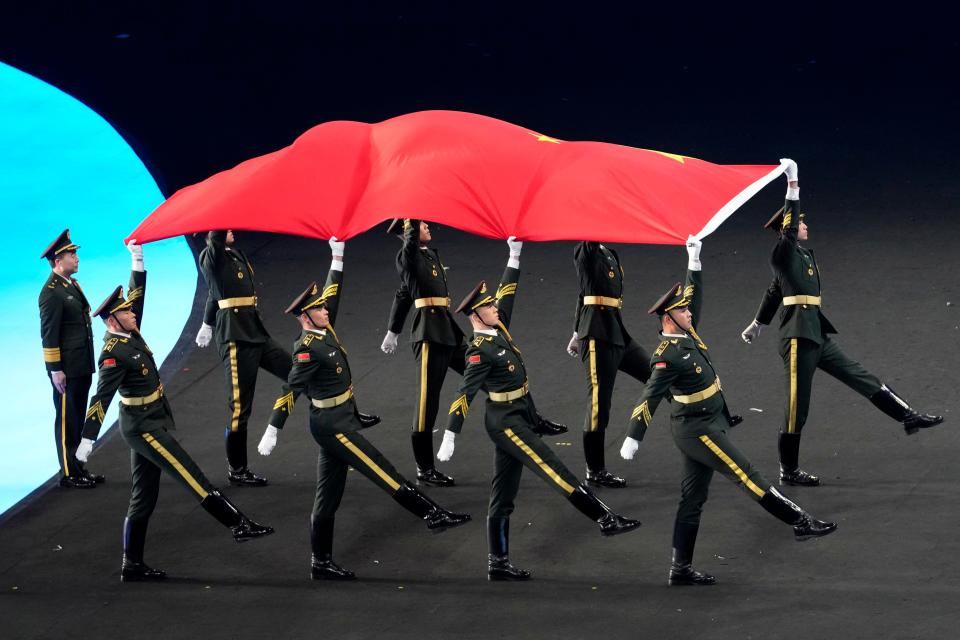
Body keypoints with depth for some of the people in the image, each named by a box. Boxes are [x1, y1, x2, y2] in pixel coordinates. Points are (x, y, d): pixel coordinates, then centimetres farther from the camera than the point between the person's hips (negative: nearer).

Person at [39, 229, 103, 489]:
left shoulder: (72, 285, 13)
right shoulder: (51, 292, -16)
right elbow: (49, 333, -18)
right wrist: (55, 370, -20)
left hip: (82, 367, 9)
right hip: (66, 369, -9)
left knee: (77, 418, 15)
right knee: (67, 419, -1)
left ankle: (77, 467, 24)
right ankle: (68, 474, 5)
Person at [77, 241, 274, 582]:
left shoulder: (130, 334, 6)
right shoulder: (113, 355, -19)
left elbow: (138, 292, 15)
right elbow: (101, 399, -23)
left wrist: (138, 259, 7)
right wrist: (87, 440, -25)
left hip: (152, 423, 10)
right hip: (143, 427, -10)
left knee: (144, 496, 10)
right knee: (191, 476, -8)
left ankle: (133, 565, 13)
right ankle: (239, 525, -8)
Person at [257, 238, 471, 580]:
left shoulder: (325, 330, 7)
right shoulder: (308, 349, -18)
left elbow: (332, 292, 17)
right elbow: (291, 389, -20)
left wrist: (338, 256, 13)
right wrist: (272, 431, -21)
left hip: (339, 421, 10)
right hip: (333, 425, -10)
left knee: (328, 496, 10)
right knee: (382, 471, -5)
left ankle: (321, 563, 13)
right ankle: (433, 514, -2)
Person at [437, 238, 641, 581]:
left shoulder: (499, 328, 7)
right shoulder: (480, 350, -17)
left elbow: (507, 292, 18)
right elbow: (464, 394, -20)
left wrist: (515, 254, 14)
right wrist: (450, 437, -22)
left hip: (518, 418, 9)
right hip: (505, 421, -9)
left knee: (504, 494, 9)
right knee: (554, 469, -10)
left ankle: (498, 564, 11)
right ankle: (606, 519, -11)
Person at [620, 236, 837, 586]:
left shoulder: (687, 334, 6)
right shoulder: (668, 357, -20)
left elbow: (694, 294, 18)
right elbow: (649, 399, -25)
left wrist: (694, 261, 11)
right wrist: (632, 438, -28)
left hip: (708, 424, 10)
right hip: (697, 429, -10)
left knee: (693, 496, 10)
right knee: (747, 475, -7)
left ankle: (681, 569, 12)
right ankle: (801, 522, -5)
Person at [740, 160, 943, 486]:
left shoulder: (803, 256, 18)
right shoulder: (783, 253, -6)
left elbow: (773, 293, 28)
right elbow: (789, 223, -24)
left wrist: (757, 324, 37)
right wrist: (793, 184, -25)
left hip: (817, 337, 9)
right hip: (798, 339, -9)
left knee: (863, 378, 8)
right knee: (797, 406, -3)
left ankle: (908, 417, 12)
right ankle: (789, 471, 5)